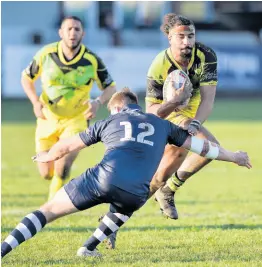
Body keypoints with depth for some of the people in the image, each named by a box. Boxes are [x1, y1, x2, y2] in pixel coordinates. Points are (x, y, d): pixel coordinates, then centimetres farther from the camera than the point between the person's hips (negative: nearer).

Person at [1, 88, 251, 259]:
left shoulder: (109, 122, 24)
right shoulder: (161, 125, 28)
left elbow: (66, 146, 32)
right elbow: (202, 146, 32)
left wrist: (47, 156, 52)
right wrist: (234, 157, 47)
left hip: (103, 179, -2)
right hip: (135, 194, 2)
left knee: (49, 210, 6)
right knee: (123, 208, 40)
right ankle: (88, 247, 29)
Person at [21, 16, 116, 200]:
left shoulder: (92, 61, -15)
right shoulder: (46, 54, -11)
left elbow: (110, 87, -3)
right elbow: (27, 78, 4)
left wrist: (98, 103, -23)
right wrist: (35, 102, -12)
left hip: (76, 120, -2)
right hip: (48, 118, 2)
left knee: (63, 167, -22)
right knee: (46, 173, 2)